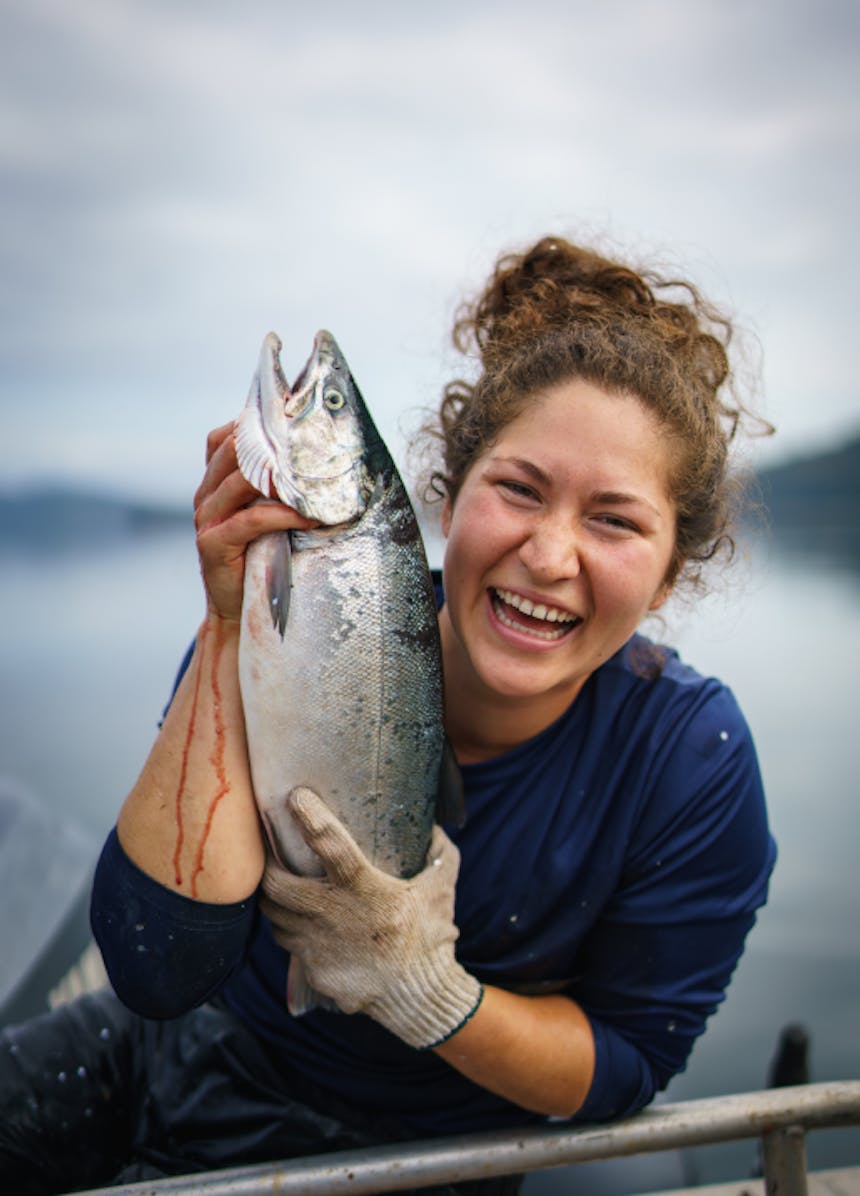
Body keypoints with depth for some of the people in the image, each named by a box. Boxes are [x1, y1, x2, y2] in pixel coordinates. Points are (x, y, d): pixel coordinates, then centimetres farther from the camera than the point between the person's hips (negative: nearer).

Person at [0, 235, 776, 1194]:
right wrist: (235, 630, -35)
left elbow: (626, 1068, -9)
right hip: (193, 1043, 2)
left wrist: (419, 986, -27)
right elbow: (156, 971, -27)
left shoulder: (692, 764, -22)